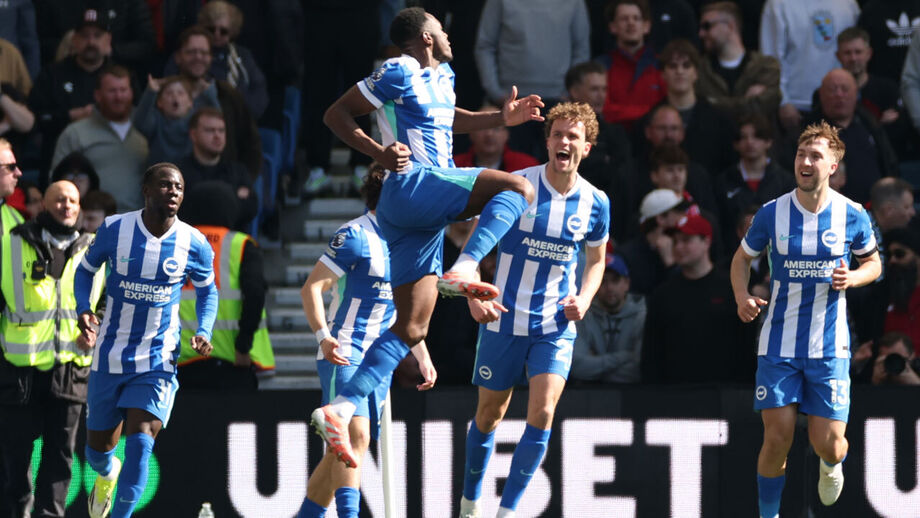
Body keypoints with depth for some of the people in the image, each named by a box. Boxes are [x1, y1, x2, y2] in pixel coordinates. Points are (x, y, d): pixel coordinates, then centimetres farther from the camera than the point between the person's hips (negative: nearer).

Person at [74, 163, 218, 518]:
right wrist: (83, 309, -9)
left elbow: (207, 290, 11)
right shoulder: (114, 229, -8)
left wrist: (204, 332, -6)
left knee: (140, 444, -20)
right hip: (109, 357, 1)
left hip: (158, 362, -1)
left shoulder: (193, 245, -7)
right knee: (97, 450, 13)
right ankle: (107, 476, 51)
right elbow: (86, 269, 9)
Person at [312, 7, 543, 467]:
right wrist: (379, 153, -15)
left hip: (421, 218, 9)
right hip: (412, 186, -9)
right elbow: (336, 114, -3)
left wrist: (500, 119, 28)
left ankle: (340, 410, -3)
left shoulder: (442, 77, 22)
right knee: (518, 188, -20)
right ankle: (463, 270, -35)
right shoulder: (399, 73, -4)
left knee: (411, 328, 4)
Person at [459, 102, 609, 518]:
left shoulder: (595, 203, -1)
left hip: (555, 324, 1)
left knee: (541, 414, -14)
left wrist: (584, 299, -4)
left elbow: (596, 260, 15)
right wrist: (474, 297, -17)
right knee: (490, 414, 8)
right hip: (503, 320, -1)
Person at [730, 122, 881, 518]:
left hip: (829, 347, 0)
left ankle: (830, 465, 36)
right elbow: (743, 257, 12)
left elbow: (873, 263, 12)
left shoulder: (852, 216, -4)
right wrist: (742, 298, -7)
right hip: (779, 346, 0)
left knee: (828, 443, -2)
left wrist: (852, 278, -11)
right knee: (777, 439, -6)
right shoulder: (772, 213, -4)